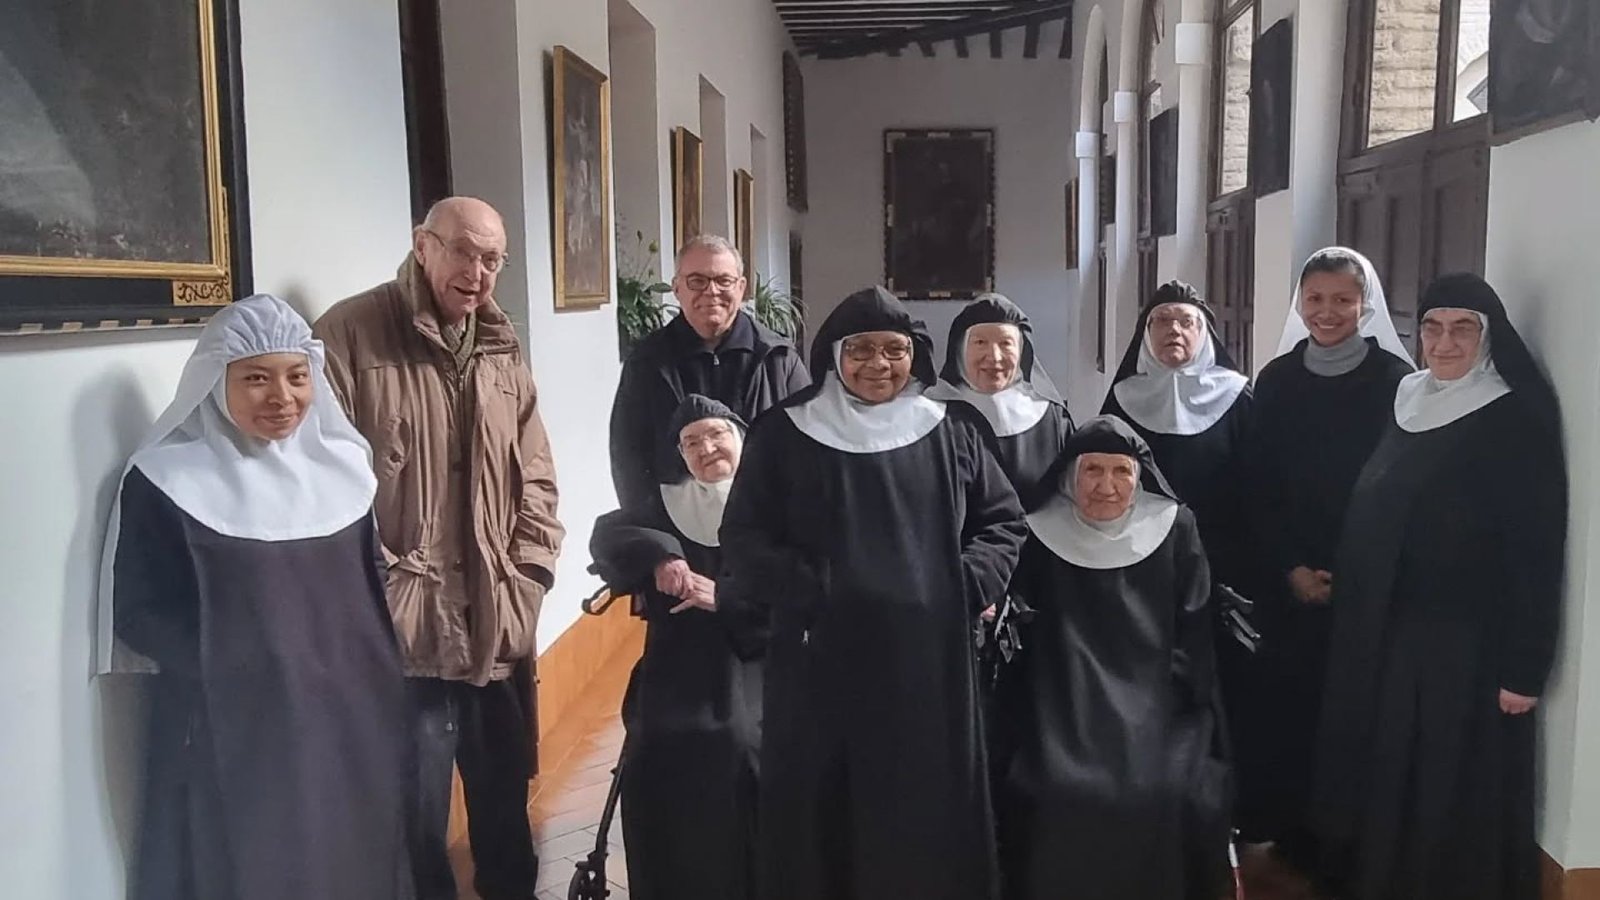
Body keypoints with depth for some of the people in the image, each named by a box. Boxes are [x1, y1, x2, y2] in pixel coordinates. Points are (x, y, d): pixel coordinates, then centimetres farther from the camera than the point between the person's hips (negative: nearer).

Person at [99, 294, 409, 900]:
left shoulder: (341, 463, 5)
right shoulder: (167, 480, -8)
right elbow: (138, 615, -8)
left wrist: (380, 680, 4)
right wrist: (237, 669, -16)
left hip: (350, 723, 4)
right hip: (234, 734, -4)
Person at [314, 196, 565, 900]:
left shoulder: (501, 349, 10)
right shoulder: (350, 334, -10)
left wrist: (528, 573, 4)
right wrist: (386, 584, -16)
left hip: (498, 621, 6)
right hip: (404, 625, -6)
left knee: (506, 791, 21)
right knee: (416, 816, 5)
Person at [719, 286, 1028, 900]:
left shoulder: (952, 433, 6)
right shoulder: (784, 434, 1)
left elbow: (1004, 520, 13)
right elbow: (744, 535, 1)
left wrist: (971, 583, -3)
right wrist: (801, 587, -12)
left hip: (928, 659, 1)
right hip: (820, 658, -1)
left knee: (927, 814, 9)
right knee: (820, 815, 5)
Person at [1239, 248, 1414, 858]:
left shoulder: (1396, 380, -4)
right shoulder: (1276, 380, 5)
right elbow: (1259, 488, 5)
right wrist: (1290, 568, -5)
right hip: (1287, 581, 2)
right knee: (1287, 701, 4)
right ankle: (1293, 831, 20)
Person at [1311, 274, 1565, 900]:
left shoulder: (1518, 421, -11)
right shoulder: (1406, 403, 7)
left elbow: (1536, 550, -14)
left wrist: (1525, 665, -16)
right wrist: (1357, 620, 10)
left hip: (1465, 644, -6)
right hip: (1382, 633, 6)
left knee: (1450, 790, 3)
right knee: (1379, 774, 14)